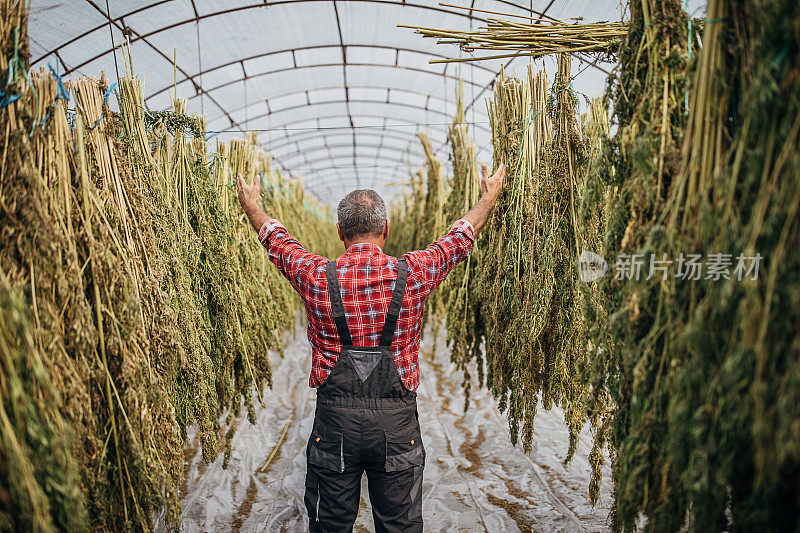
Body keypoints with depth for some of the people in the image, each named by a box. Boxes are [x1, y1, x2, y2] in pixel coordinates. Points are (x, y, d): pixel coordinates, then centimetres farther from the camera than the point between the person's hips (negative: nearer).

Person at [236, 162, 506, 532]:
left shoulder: (318, 278, -7)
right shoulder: (411, 275, -8)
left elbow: (278, 241, 13)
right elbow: (460, 238, 9)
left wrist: (251, 206, 33)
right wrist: (489, 198, 27)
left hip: (334, 421, 1)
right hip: (397, 424, 0)